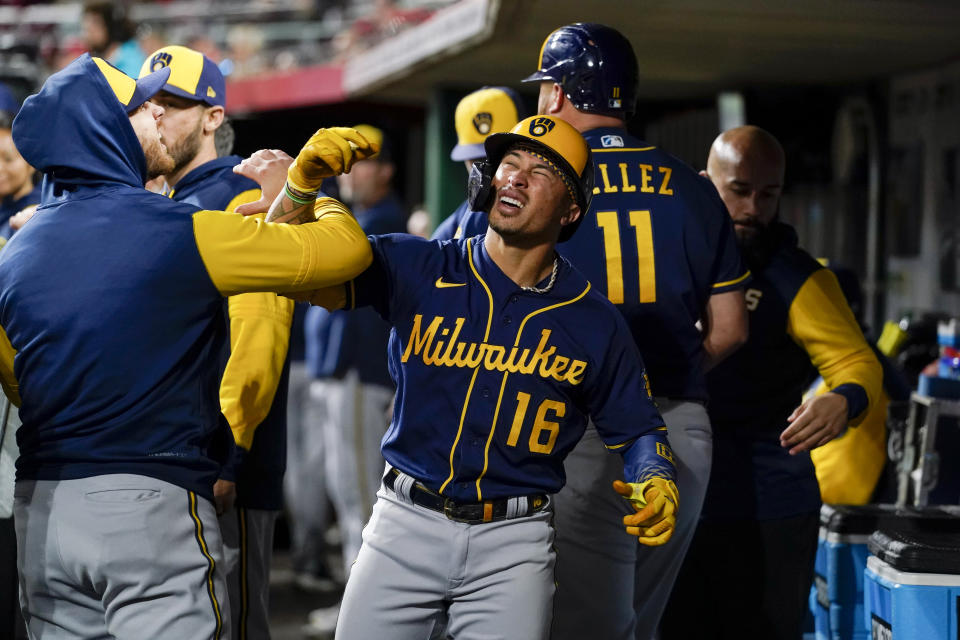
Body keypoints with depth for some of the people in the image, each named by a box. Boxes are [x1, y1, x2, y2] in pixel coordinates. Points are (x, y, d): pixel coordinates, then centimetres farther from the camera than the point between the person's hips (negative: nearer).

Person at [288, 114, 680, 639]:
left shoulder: (594, 322, 2)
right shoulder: (417, 270, 0)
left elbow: (636, 429, 10)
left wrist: (655, 485, -12)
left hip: (513, 542, 0)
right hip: (406, 524, 1)